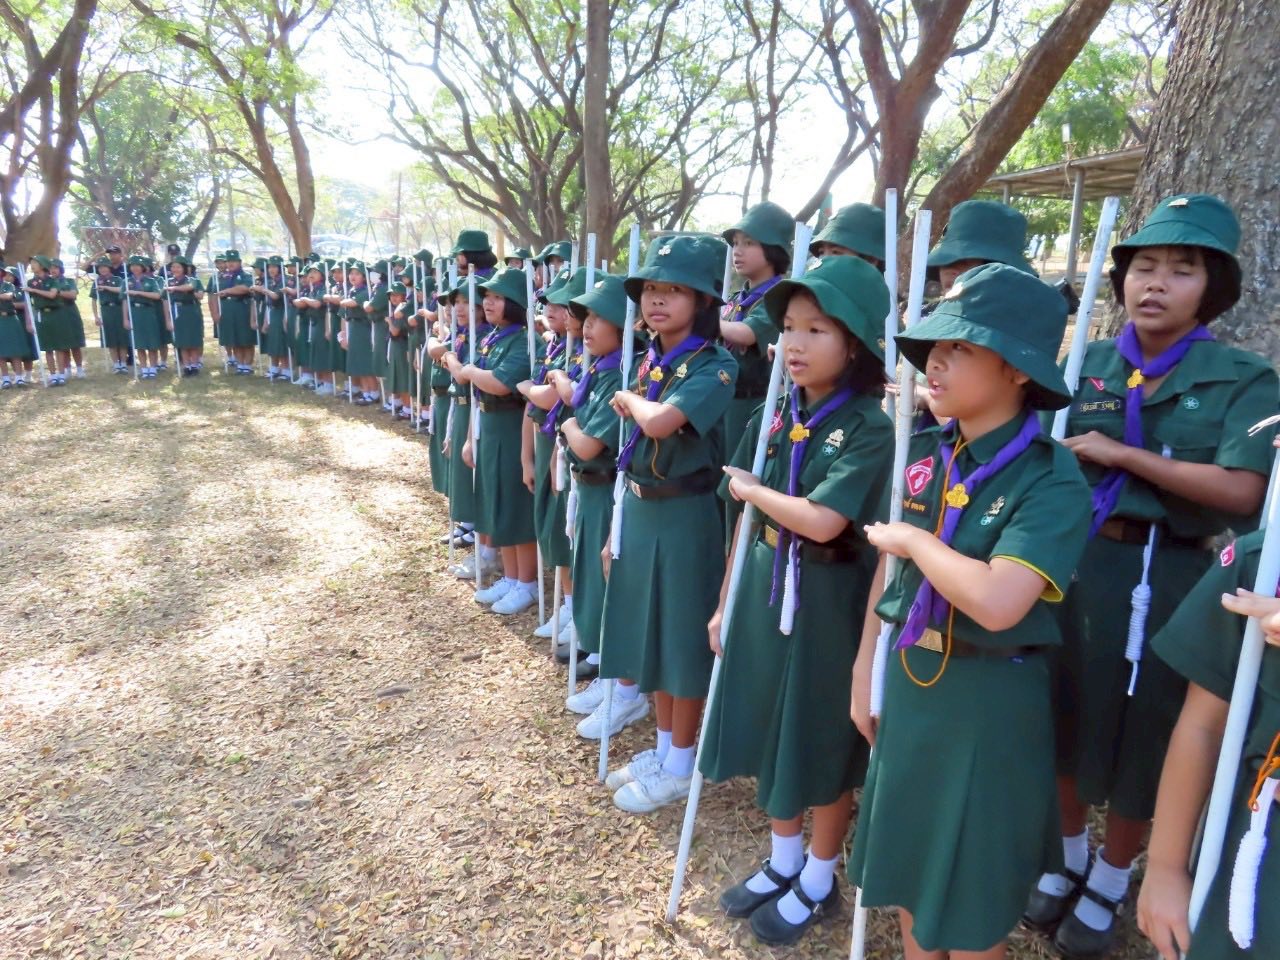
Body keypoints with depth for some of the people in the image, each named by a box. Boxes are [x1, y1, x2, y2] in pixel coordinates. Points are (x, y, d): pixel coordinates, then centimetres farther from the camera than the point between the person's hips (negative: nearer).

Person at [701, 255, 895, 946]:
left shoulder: (869, 428, -16)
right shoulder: (775, 416, 3)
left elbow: (821, 521, -28)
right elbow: (749, 521, 6)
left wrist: (748, 487, -12)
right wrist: (726, 601, 8)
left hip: (828, 605, -6)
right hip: (765, 591, 6)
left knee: (824, 745, 11)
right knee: (772, 733, 18)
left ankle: (818, 881, 34)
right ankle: (781, 863, 40)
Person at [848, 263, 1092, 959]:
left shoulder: (1050, 478, -21)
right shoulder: (923, 452, -2)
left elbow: (997, 603, -35)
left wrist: (915, 539, -20)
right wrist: (865, 672, 9)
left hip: (989, 699, -6)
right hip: (908, 679, 6)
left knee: (972, 886, 15)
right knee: (908, 860, 24)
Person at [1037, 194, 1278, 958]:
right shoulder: (1089, 364, 5)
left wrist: (1123, 455, -18)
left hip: (1170, 580, -3)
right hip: (1075, 564, 3)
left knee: (1144, 738, 12)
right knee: (1066, 723, 15)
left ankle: (1110, 883, 37)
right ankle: (1069, 859, 41)